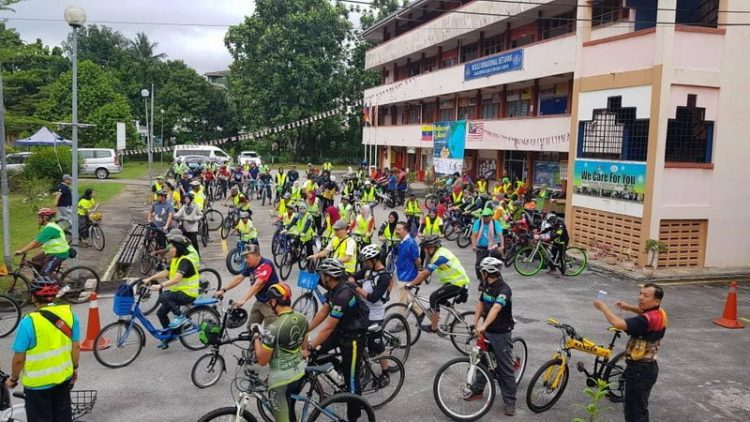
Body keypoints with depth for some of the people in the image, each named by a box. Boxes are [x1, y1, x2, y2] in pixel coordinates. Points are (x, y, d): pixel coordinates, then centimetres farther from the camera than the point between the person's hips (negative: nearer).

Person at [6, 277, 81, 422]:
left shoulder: (29, 322, -23)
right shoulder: (69, 314, -9)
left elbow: (19, 359, -15)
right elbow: (76, 347, 1)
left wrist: (13, 379, 2)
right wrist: (75, 368, 16)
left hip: (38, 382, -4)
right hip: (64, 376, 4)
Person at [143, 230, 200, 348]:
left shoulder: (186, 260, -21)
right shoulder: (177, 259, 12)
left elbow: (177, 278, -33)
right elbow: (166, 272, 13)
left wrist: (160, 286, -40)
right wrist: (150, 279, 4)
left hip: (187, 294, -10)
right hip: (179, 291, 10)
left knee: (163, 297, -29)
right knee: (161, 313, 7)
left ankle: (180, 317, -13)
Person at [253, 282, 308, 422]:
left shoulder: (273, 328, -27)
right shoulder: (302, 318, -4)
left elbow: (262, 360, -18)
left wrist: (257, 340, -4)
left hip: (281, 379, -7)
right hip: (299, 373, 7)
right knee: (289, 410, 27)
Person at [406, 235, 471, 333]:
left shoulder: (440, 256, -22)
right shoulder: (441, 251, 7)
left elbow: (425, 273, -22)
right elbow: (427, 272, 13)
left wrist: (411, 284, -14)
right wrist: (418, 281, 9)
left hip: (458, 284, -10)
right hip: (459, 281, 10)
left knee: (434, 298, -10)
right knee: (438, 298, 17)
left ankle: (433, 328, -3)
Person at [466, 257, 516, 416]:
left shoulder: (504, 289, -25)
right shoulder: (487, 286, 2)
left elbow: (496, 308, -39)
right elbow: (481, 303, 7)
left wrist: (483, 326, -51)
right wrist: (475, 323, -5)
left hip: (501, 334, -8)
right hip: (486, 331, 8)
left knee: (505, 369, 2)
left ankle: (510, 402, 12)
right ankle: (477, 390, 37)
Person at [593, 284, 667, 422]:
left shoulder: (647, 320, -28)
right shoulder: (660, 313, 0)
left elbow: (618, 324, -40)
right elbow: (644, 311, 25)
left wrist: (603, 307, -24)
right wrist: (628, 307, 7)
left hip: (640, 370, -9)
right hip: (648, 368, 9)